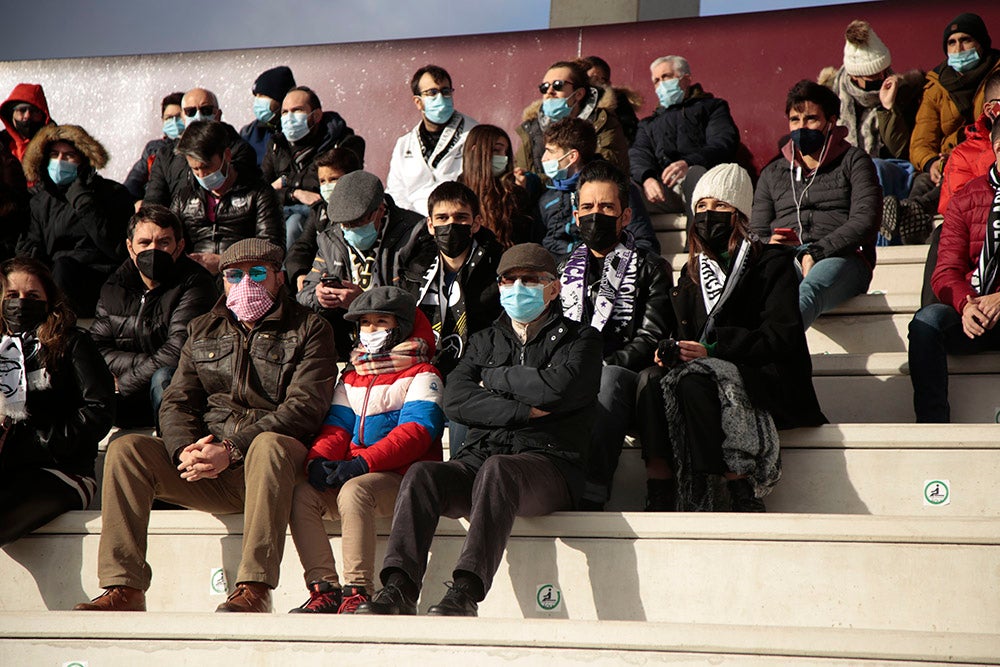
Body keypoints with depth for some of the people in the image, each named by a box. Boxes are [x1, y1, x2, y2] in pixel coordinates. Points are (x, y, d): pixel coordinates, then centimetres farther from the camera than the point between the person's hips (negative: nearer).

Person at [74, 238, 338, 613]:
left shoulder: (309, 331, 6)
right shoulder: (203, 331, 21)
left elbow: (305, 407, -8)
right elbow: (176, 401, 11)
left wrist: (232, 449, -19)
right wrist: (184, 450, -14)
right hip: (207, 476, 4)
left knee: (268, 445, -38)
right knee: (126, 448, -17)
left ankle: (254, 588, -41)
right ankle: (124, 588, -23)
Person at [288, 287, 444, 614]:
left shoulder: (422, 375, 3)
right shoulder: (351, 379, 24)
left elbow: (416, 430, -11)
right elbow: (337, 427, 16)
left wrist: (364, 462, -23)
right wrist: (318, 459, -9)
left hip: (402, 477, -6)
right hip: (354, 474, 6)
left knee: (354, 491, -36)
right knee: (302, 494, -20)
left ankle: (357, 591, -35)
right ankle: (324, 588, -24)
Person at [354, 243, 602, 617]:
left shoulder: (579, 339, 14)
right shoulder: (486, 340, 26)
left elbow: (557, 389, -9)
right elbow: (455, 401, 7)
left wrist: (494, 378, 5)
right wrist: (524, 410, -5)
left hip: (548, 463, -4)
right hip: (479, 457, 4)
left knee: (498, 470, -38)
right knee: (421, 474, -27)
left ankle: (467, 591, -47)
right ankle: (399, 589, -36)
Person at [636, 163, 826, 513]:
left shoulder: (771, 263, 4)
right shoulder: (693, 271, 23)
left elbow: (781, 337, -8)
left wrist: (712, 349, -16)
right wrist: (670, 351, -5)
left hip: (764, 379, -5)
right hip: (704, 371, 5)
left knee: (694, 381, -36)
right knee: (651, 380, -28)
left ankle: (745, 498, -32)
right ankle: (659, 500, -36)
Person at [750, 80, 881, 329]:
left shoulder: (854, 161, 18)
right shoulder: (772, 173, 30)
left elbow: (865, 221, 1)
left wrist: (815, 252, -13)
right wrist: (770, 245, -3)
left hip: (841, 258, -4)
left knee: (809, 290, -43)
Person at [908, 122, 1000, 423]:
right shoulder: (967, 198, 14)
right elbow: (946, 271, 5)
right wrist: (966, 305, -17)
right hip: (973, 316, 2)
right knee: (927, 319, -29)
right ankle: (931, 424, -31)